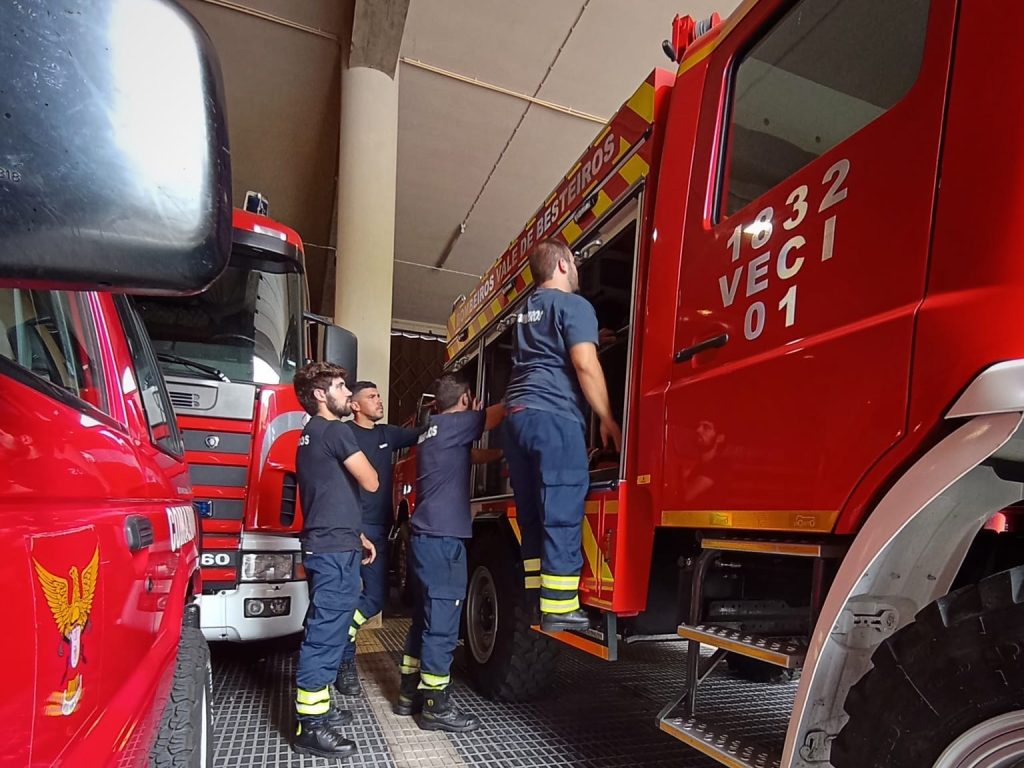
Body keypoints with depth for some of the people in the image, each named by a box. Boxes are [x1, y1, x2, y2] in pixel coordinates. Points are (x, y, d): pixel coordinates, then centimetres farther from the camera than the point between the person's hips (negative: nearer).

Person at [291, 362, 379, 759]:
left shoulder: (309, 435, 18)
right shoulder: (335, 431, -13)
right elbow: (369, 482, -13)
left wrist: (357, 535, 23)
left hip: (324, 546, 10)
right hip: (334, 551, -10)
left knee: (325, 632, 17)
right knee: (324, 635, -5)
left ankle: (318, 709, 26)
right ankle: (310, 727, 3)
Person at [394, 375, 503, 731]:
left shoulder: (434, 429, 18)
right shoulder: (453, 424, -10)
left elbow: (476, 455, 27)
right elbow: (497, 413, -9)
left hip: (429, 537, 10)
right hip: (442, 538, -10)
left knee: (426, 619, 16)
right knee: (441, 623, -3)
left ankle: (409, 693, 25)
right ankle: (435, 706, 6)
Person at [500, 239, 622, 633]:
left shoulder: (526, 309, 24)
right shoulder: (573, 304, -1)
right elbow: (585, 365, -11)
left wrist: (591, 336, 44)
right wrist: (607, 419, -3)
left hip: (516, 416, 8)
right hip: (553, 417, -8)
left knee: (533, 518, 11)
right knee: (561, 516, -4)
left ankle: (536, 602, 15)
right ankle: (559, 608, -1)